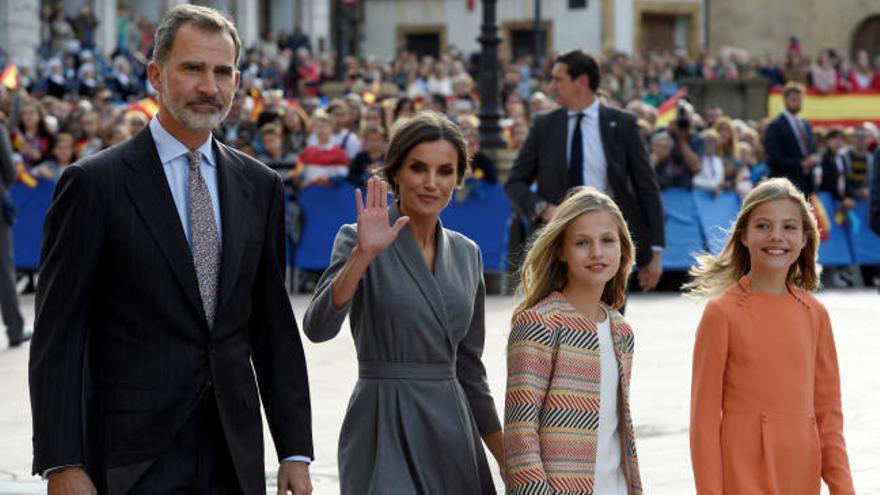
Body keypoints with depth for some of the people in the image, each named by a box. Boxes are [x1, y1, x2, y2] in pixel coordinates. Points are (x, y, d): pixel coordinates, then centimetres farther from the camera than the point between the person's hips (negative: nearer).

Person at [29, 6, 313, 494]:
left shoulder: (260, 186, 10)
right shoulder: (95, 182, -4)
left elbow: (274, 327, 12)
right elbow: (58, 335, -7)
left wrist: (295, 451, 6)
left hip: (234, 455, 4)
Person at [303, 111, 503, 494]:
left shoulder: (467, 254, 12)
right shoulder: (358, 241, -4)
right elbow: (318, 327, -20)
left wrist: (508, 459, 16)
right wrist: (363, 255, -30)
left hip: (452, 427, 5)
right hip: (386, 427, -5)